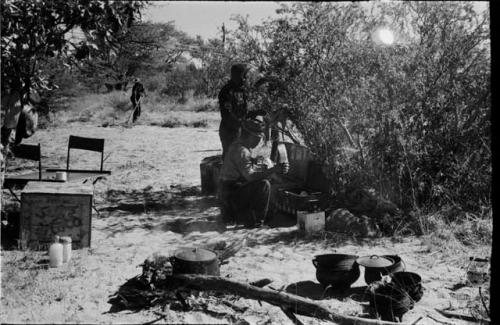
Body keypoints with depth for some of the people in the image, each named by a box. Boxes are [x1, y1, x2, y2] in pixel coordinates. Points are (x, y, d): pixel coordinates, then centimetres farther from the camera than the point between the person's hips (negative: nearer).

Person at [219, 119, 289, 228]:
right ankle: (258, 219, -8)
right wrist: (273, 170, -34)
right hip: (232, 193, -10)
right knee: (264, 184, -21)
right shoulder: (241, 151, -21)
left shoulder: (237, 145, 12)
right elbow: (250, 176, -30)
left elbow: (251, 170, 17)